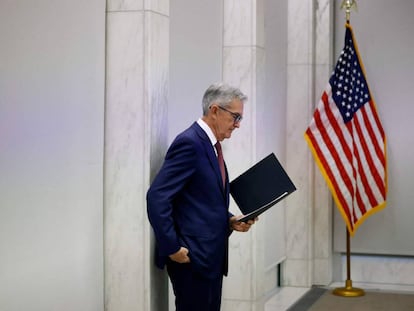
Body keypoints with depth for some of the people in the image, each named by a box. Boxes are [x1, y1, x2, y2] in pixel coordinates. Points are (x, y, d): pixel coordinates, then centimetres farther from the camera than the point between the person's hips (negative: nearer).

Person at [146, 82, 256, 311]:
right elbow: (157, 197, -22)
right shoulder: (190, 143, -15)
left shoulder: (210, 145, 14)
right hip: (192, 256, -10)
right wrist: (172, 248, -20)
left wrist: (230, 220, 5)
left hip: (210, 255, 10)